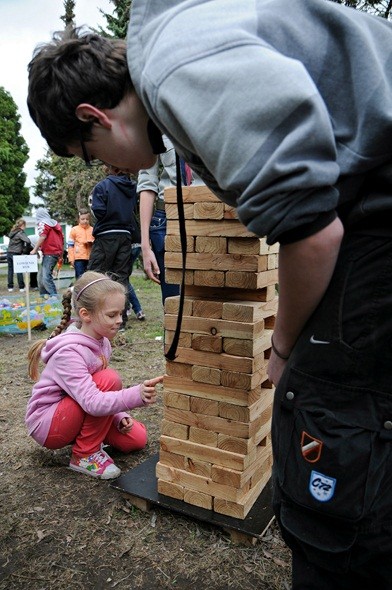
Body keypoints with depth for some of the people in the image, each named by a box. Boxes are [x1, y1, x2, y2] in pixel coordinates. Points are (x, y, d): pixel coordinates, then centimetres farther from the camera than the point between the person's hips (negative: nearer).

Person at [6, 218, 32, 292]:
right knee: (19, 270, 0)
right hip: (16, 254, -7)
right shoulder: (21, 232, -10)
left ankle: (10, 287, 11)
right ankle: (21, 287, 3)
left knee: (10, 270, 10)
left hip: (9, 253, 7)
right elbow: (28, 241, -22)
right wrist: (27, 249, -5)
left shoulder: (12, 232, 14)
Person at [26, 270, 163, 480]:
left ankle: (85, 436, 15)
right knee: (109, 379, -29)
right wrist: (136, 396, -54)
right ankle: (84, 455, -14)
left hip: (74, 416, 8)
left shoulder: (101, 342, -5)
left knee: (136, 438, -5)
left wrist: (119, 416, -8)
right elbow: (92, 402, -41)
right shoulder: (69, 352, -31)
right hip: (46, 424, -7)